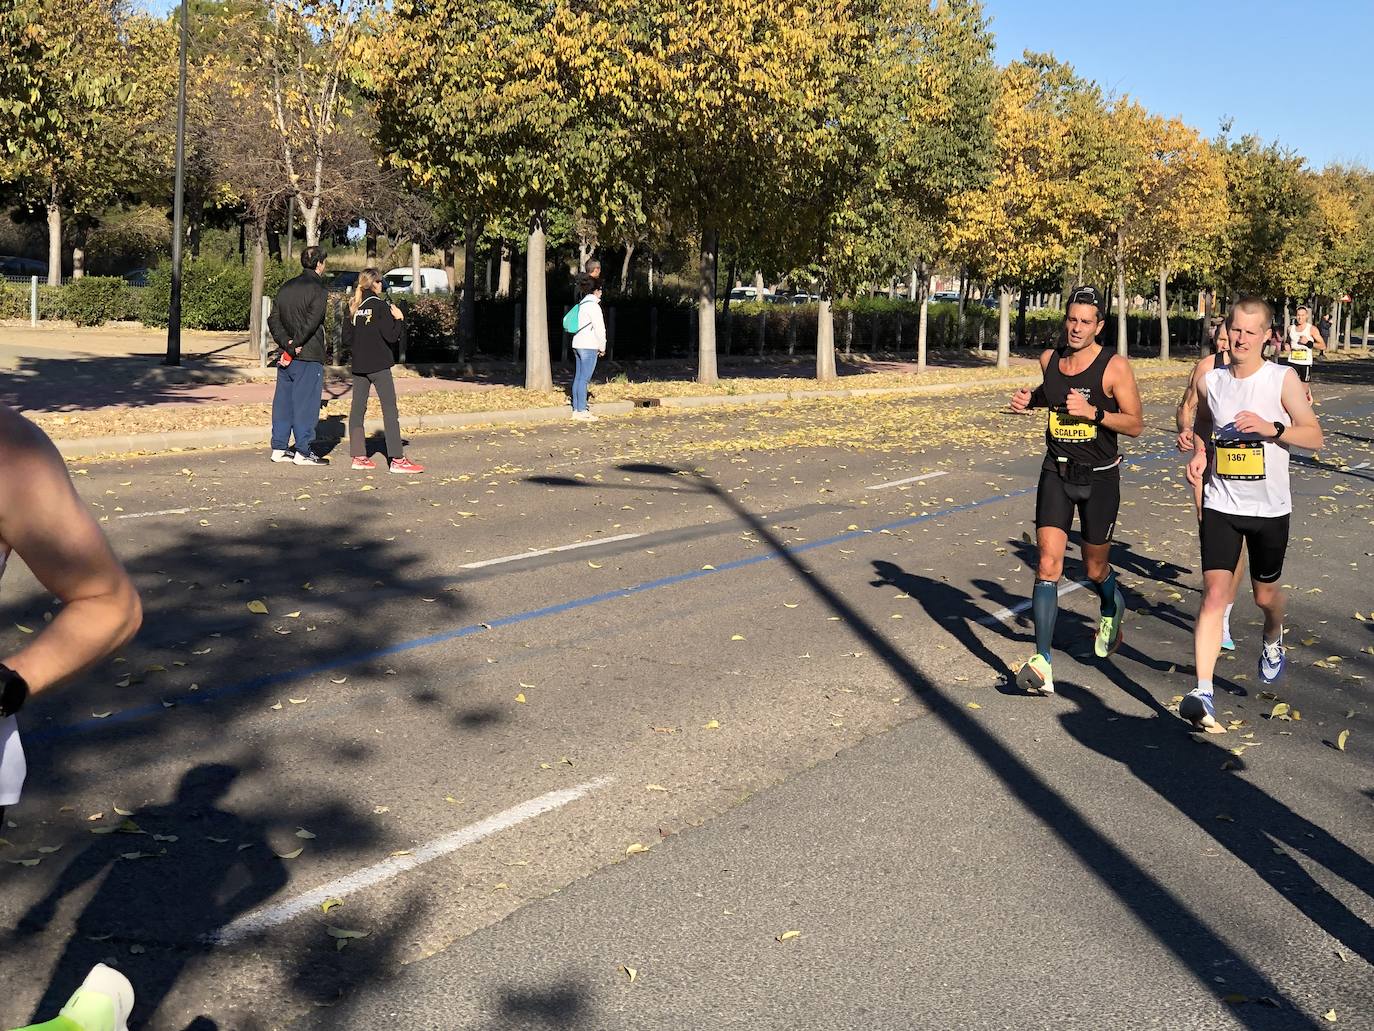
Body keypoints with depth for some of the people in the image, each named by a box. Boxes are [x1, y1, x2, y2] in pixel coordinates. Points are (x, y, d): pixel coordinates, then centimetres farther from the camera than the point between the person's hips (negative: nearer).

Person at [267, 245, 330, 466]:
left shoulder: (286, 287, 13)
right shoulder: (318, 289, -9)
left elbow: (273, 320, 6)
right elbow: (312, 322, -20)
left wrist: (286, 342, -4)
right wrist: (296, 344, -13)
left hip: (287, 355, 7)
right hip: (309, 357, -7)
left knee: (283, 401, 11)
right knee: (306, 403, -2)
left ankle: (279, 448, 15)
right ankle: (303, 452, 0)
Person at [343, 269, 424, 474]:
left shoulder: (353, 307, 7)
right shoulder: (380, 305, -9)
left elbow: (346, 338, 9)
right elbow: (391, 337, -13)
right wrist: (398, 318, -1)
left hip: (358, 365, 6)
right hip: (379, 365, -6)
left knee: (357, 409, 10)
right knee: (390, 410, -5)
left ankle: (359, 457, 11)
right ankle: (397, 459, -9)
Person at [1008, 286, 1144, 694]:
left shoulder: (1115, 367, -12)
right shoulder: (1049, 360, 2)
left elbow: (1135, 424, -12)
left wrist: (1093, 411, -25)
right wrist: (1030, 399, 5)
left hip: (1100, 478, -3)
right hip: (1056, 474, 3)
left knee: (1096, 570, 12)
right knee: (1048, 565, -12)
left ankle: (1112, 609, 50)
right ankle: (1042, 664, -15)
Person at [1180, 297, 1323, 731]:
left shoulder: (1282, 380, -8)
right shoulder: (1210, 381, 0)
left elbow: (1314, 436, -8)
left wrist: (1271, 427, -24)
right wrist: (1199, 454, 0)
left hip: (1270, 508, -1)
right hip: (1221, 505, 1)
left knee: (1266, 593, 16)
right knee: (1214, 593, -12)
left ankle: (1273, 641, 52)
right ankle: (1203, 692, -17)